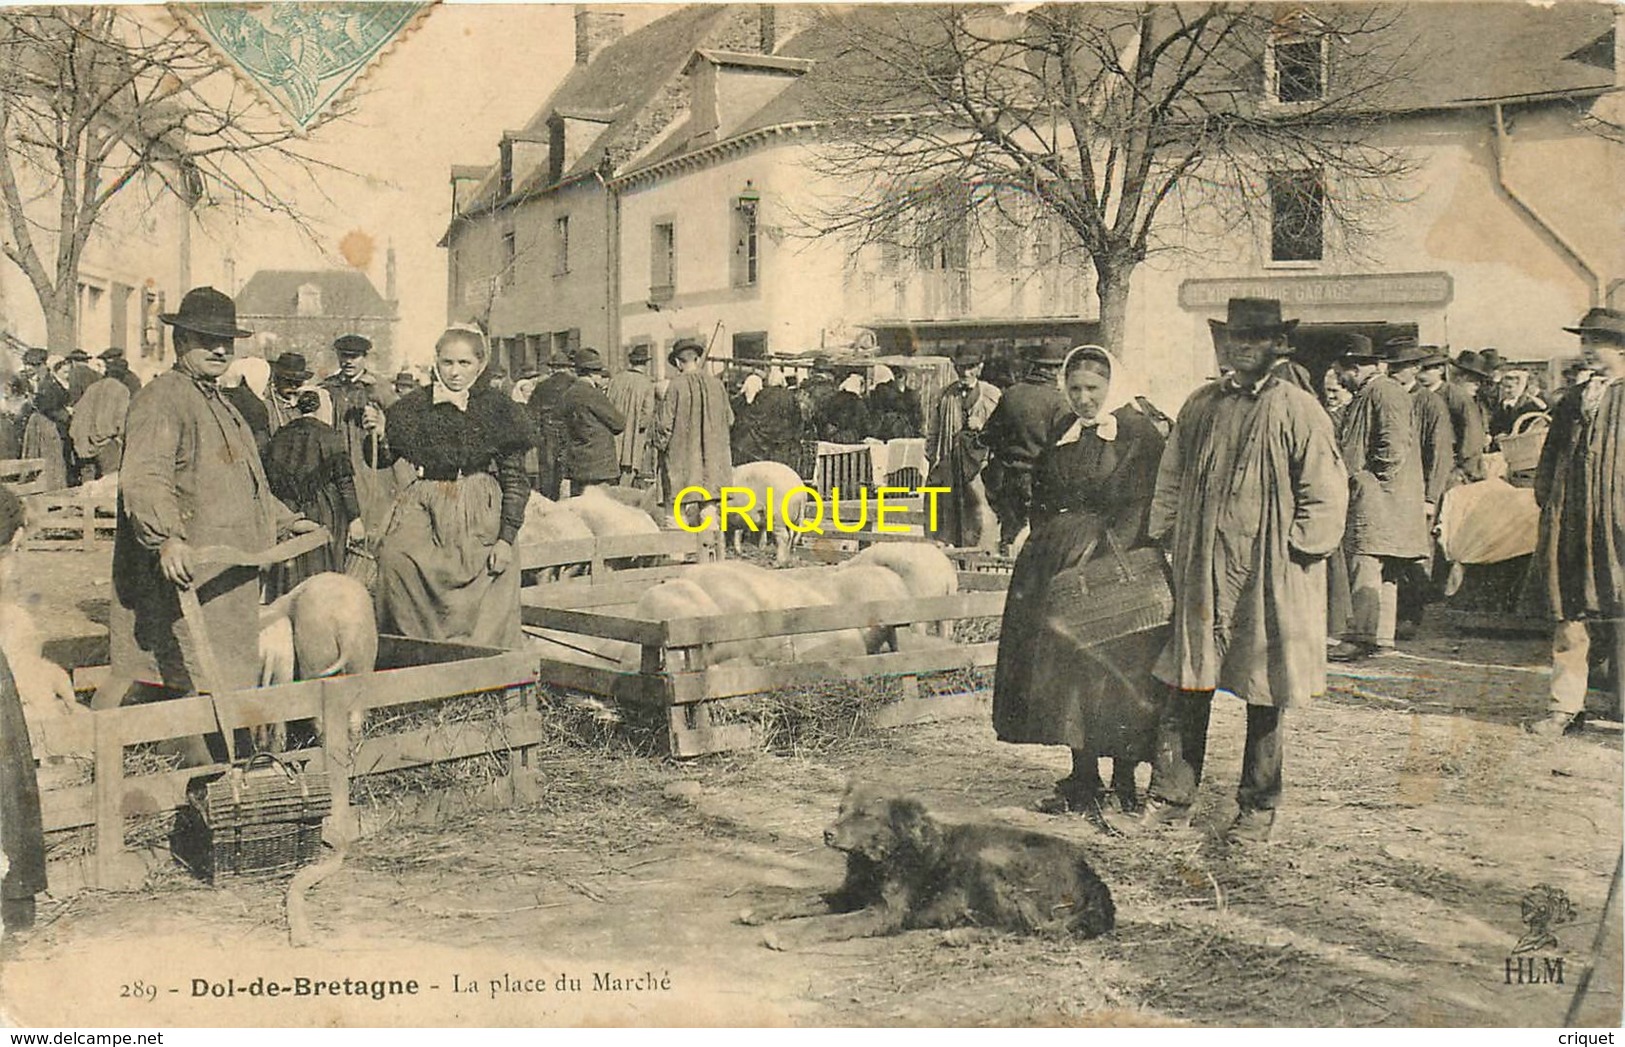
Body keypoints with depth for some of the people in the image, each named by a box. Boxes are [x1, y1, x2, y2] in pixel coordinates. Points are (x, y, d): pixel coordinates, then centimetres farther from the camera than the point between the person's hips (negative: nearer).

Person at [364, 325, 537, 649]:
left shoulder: (497, 409, -1)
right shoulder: (415, 406, 5)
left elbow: (515, 480, 1)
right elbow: (381, 461, 13)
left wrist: (506, 538, -6)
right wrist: (378, 436, -9)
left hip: (480, 510, -2)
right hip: (424, 504, 2)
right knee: (395, 555, -25)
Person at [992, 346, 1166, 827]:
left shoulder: (1139, 434, -5)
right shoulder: (1061, 433, 13)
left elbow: (1142, 506, -11)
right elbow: (1043, 498, 18)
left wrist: (1102, 547, -18)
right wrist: (1047, 541, 4)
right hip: (1059, 562, 6)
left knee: (1113, 670, -6)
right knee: (1066, 667, 4)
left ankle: (1123, 780, 4)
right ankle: (1083, 778, 12)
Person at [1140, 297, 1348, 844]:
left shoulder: (1298, 412, -3)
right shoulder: (1200, 405, 9)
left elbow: (1327, 496, -2)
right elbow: (1171, 480, 17)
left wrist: (1293, 551, -6)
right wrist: (1167, 540, 9)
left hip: (1268, 578, -3)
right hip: (1200, 573, 3)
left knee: (1264, 698, 6)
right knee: (1184, 687, 2)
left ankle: (1257, 809, 18)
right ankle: (1171, 798, 10)